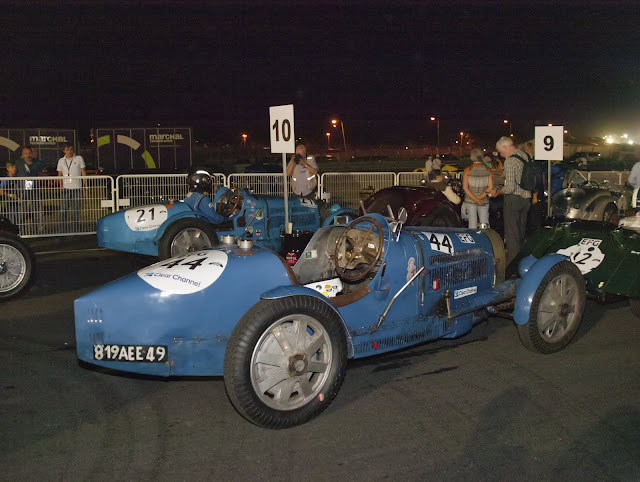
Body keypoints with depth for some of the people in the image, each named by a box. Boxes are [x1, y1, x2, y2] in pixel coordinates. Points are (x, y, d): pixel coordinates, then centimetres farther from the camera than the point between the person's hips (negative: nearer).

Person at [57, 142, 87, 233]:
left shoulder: (79, 159, 6)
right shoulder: (61, 161, 12)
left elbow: (83, 173, 7)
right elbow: (59, 175, 16)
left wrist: (85, 186, -1)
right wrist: (61, 186, 1)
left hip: (76, 188, -2)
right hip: (65, 189, 2)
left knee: (76, 211, 0)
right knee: (63, 211, -3)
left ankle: (74, 231, 7)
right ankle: (63, 231, 1)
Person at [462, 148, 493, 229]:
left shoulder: (467, 170, -4)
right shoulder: (488, 170, 1)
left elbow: (465, 187, -9)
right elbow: (490, 187, -4)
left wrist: (475, 199, -11)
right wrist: (480, 197, -8)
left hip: (470, 200, -1)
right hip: (484, 201, 1)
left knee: (472, 226, 1)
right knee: (484, 224, 6)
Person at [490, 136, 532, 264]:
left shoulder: (510, 160, -17)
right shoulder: (525, 155, 8)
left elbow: (510, 188, -21)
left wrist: (497, 192, -4)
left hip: (513, 198, -8)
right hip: (526, 197, 8)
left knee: (511, 230, 0)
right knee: (521, 229, 16)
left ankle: (512, 259, 4)